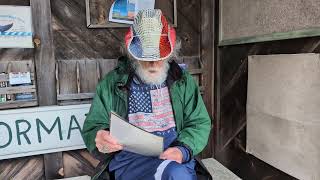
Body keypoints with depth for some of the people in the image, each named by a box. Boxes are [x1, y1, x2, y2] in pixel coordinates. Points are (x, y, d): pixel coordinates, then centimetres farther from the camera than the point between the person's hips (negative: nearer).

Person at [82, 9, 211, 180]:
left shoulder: (183, 80, 10)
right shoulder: (112, 82, 7)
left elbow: (200, 123, 10)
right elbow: (92, 128, 8)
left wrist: (183, 150, -10)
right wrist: (99, 139, -17)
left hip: (173, 154, 3)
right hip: (130, 159, -2)